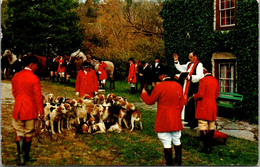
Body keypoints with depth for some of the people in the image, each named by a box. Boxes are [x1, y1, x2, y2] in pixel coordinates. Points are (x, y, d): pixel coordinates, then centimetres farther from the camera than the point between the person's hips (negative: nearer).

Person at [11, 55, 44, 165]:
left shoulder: (16, 76, 4)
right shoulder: (34, 78, -14)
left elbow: (14, 92, 14)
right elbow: (38, 97, -12)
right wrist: (41, 112, -4)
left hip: (18, 109, 4)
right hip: (30, 109, -4)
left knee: (19, 133, 10)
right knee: (28, 133, 10)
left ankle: (21, 156, 2)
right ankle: (26, 156, 21)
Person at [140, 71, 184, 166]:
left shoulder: (159, 86, -13)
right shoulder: (178, 86, 3)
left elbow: (150, 101, -4)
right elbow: (181, 103, 10)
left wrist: (143, 93, 15)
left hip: (164, 120, -6)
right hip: (176, 120, 6)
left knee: (166, 143, 3)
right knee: (177, 141, 17)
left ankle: (169, 163, 10)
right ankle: (178, 162, 28)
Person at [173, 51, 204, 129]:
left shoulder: (199, 65, -10)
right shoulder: (189, 64, 15)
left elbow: (199, 76, -20)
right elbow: (181, 68, 25)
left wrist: (189, 77, -29)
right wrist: (176, 61, 16)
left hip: (194, 87, -8)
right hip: (188, 87, 8)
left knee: (193, 105, -6)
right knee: (188, 104, 11)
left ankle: (195, 123, 3)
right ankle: (190, 122, 21)